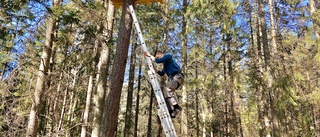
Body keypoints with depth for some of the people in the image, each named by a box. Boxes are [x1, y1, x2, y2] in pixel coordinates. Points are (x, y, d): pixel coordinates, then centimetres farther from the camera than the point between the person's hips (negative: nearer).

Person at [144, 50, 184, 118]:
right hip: (171, 78, 10)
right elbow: (161, 73, 32)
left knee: (167, 89, -28)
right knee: (165, 94, 1)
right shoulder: (164, 63, 27)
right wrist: (154, 68, 22)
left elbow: (158, 60, -14)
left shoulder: (168, 56, -1)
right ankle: (171, 111, -1)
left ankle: (176, 107, -30)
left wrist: (150, 56, -1)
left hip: (177, 77, -10)